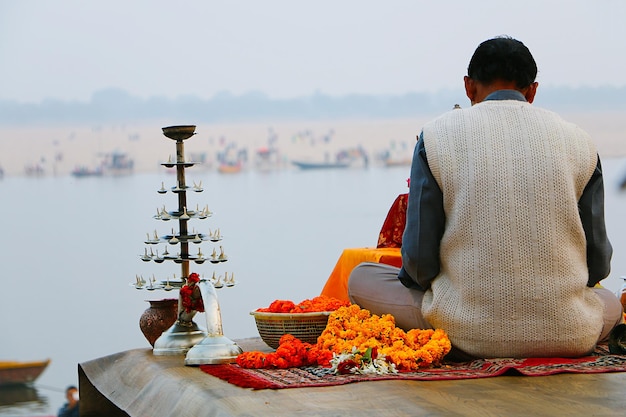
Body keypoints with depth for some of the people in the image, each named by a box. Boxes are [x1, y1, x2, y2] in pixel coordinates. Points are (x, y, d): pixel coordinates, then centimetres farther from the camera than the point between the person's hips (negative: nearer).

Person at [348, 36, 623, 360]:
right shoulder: (578, 141, 3)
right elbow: (598, 264, 5)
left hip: (468, 334, -2)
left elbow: (420, 260, -5)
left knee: (361, 278, 20)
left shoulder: (437, 137, -2)